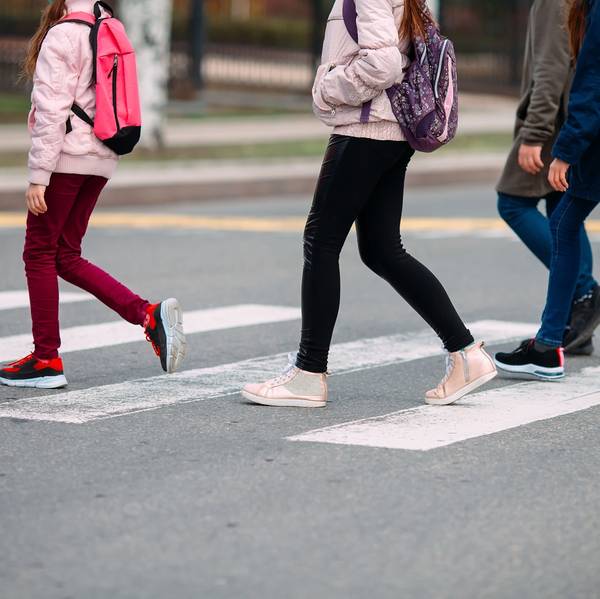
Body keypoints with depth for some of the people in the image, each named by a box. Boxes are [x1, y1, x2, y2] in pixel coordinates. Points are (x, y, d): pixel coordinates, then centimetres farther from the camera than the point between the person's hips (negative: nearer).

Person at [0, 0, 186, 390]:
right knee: (66, 257, 12)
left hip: (66, 157, -8)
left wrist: (38, 175, -15)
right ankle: (149, 315, -2)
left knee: (40, 252, 3)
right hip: (101, 159, 8)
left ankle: (47, 359, 5)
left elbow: (52, 111, -16)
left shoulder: (61, 37, -11)